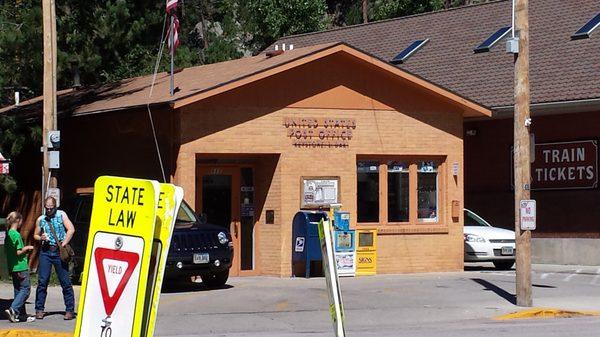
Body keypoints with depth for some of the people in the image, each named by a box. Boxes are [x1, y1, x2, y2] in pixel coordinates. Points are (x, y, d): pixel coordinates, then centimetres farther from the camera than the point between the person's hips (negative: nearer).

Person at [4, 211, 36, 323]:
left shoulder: (8, 234, 10)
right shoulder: (16, 235, -15)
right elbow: (19, 252, -18)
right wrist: (27, 248, -1)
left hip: (12, 267, 9)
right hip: (21, 267, -9)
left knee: (18, 290, 11)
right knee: (25, 289, -5)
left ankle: (22, 315, 11)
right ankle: (13, 309, -19)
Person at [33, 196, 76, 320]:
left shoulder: (61, 215, 2)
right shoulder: (41, 219, 11)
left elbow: (71, 229, -7)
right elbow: (35, 235, 20)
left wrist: (63, 244, -13)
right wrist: (41, 238, -3)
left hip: (59, 251, -2)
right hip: (45, 251, 2)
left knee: (65, 281, -2)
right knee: (42, 281, -3)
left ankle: (70, 310, 3)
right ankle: (39, 310, 4)